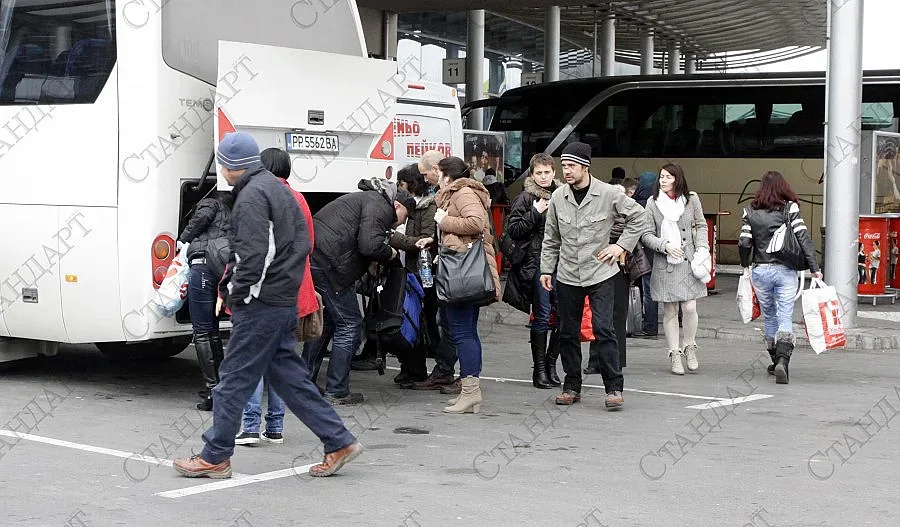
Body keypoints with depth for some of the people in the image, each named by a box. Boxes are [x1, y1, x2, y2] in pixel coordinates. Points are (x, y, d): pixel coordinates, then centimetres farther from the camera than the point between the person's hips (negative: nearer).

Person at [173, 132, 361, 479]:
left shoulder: (252, 196, -14)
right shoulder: (277, 188, 17)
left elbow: (253, 255, -23)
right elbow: (302, 243, 21)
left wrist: (235, 294, -13)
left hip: (261, 304, -10)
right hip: (284, 301, 10)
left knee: (234, 379, -1)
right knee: (288, 375, 13)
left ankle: (215, 457, 8)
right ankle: (339, 442, 12)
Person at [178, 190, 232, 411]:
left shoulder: (211, 202, 16)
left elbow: (203, 217, -7)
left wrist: (183, 239, 5)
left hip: (204, 265, -7)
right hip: (225, 270, 7)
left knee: (201, 333, -5)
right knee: (213, 331, 18)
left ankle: (212, 389, -10)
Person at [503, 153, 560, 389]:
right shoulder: (525, 198, 0)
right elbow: (512, 230, -7)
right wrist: (535, 213, -13)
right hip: (537, 264, -5)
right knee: (541, 317, -2)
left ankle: (550, 361, 17)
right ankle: (539, 368, 7)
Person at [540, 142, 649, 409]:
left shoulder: (607, 194, -8)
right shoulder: (558, 197, 1)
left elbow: (638, 217, 4)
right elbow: (551, 238, 11)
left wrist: (621, 246, -4)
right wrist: (546, 269, 8)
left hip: (600, 274, -4)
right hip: (567, 276, 4)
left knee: (603, 329, -12)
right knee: (568, 333, 8)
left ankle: (614, 387, -5)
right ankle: (572, 386, 20)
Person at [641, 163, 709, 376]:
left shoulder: (691, 199, 5)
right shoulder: (652, 202, 1)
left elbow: (701, 225, 16)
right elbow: (646, 234, 2)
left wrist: (702, 248, 2)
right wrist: (665, 245, -13)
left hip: (688, 262, 0)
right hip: (664, 264, 0)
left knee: (689, 307, -7)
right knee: (670, 311, 4)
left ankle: (690, 348, 15)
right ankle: (675, 354, 14)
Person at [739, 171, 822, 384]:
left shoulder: (751, 211, 1)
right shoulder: (790, 208, -4)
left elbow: (744, 242, -2)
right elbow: (804, 239, -8)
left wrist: (745, 266, 15)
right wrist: (814, 268, -5)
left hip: (760, 270, 2)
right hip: (786, 270, -2)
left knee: (770, 318, 16)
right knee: (785, 318, -2)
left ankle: (776, 361, 24)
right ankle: (782, 361, -21)